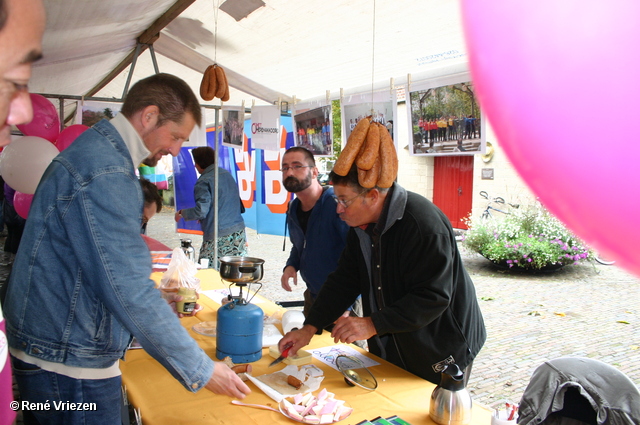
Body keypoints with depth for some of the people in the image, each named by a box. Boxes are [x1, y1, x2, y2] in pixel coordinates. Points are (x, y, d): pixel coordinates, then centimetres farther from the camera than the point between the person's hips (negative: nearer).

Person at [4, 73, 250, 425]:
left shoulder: (96, 149, 9)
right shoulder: (106, 173, -24)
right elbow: (127, 289, -29)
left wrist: (162, 300, 17)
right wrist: (200, 371, -22)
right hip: (69, 365, -10)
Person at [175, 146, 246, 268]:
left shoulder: (204, 181, -9)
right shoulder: (227, 174, 13)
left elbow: (201, 211, -15)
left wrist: (182, 213, 4)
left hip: (218, 236, -7)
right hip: (238, 232, 7)